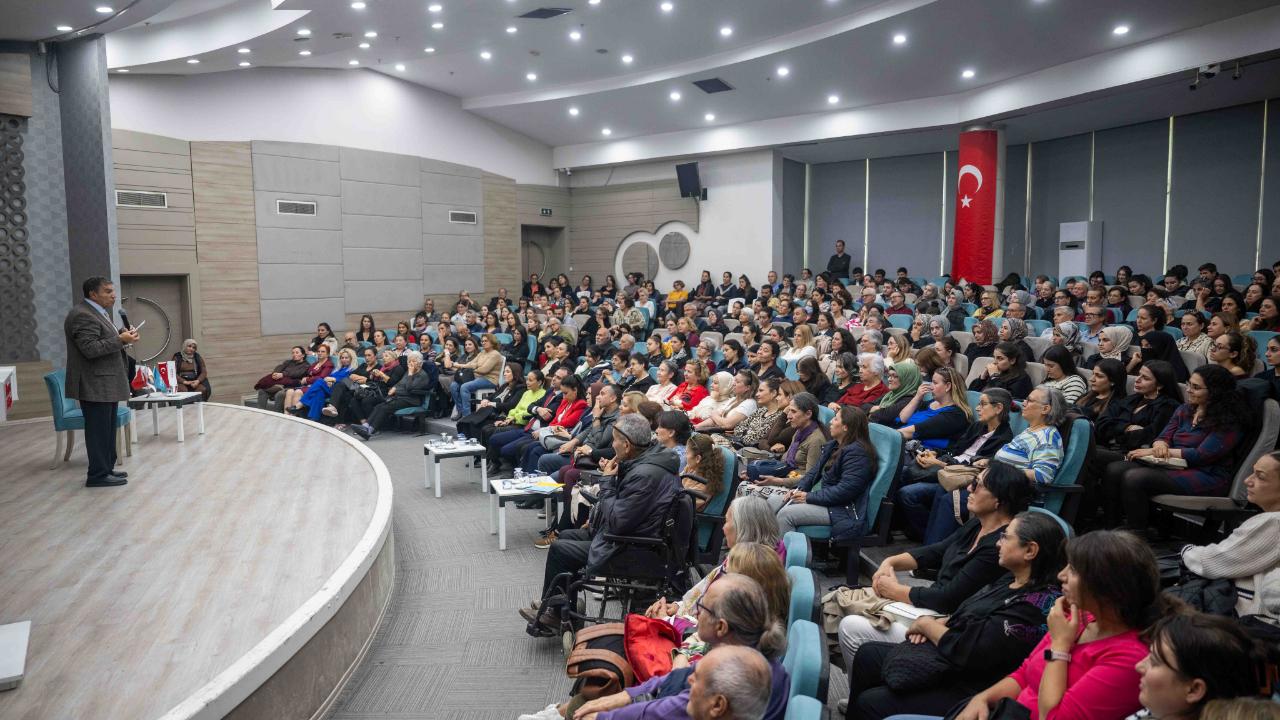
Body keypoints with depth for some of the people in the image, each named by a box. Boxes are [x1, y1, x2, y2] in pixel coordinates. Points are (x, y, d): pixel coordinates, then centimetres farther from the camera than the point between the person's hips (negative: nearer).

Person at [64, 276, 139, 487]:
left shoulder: (98, 312, 17)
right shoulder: (82, 316, -17)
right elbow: (91, 349, -24)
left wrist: (122, 335, 6)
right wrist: (120, 340, -22)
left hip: (106, 383, 11)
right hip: (94, 384, -10)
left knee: (107, 428, 14)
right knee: (98, 429, -6)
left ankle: (107, 468, 21)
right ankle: (98, 475, -1)